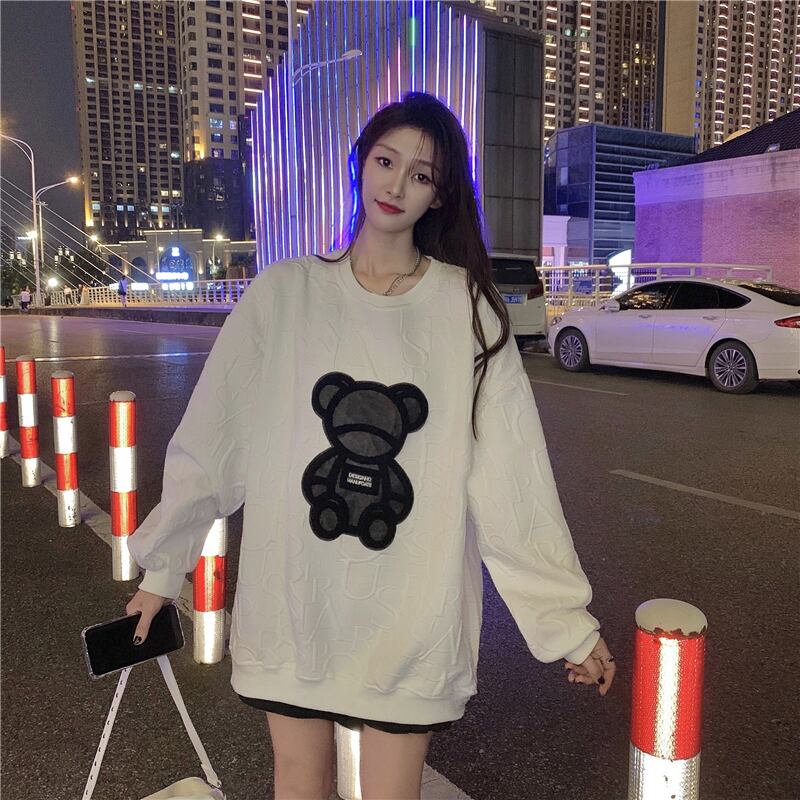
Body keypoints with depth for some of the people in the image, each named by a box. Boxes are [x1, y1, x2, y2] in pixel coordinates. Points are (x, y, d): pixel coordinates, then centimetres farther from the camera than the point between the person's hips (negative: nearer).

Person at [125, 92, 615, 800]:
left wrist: (572, 622, -5)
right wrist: (161, 570, 7)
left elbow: (514, 479, -5)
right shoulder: (285, 294, -1)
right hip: (292, 605, 2)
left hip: (411, 617, -1)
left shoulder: (468, 309, -3)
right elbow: (208, 444, 2)